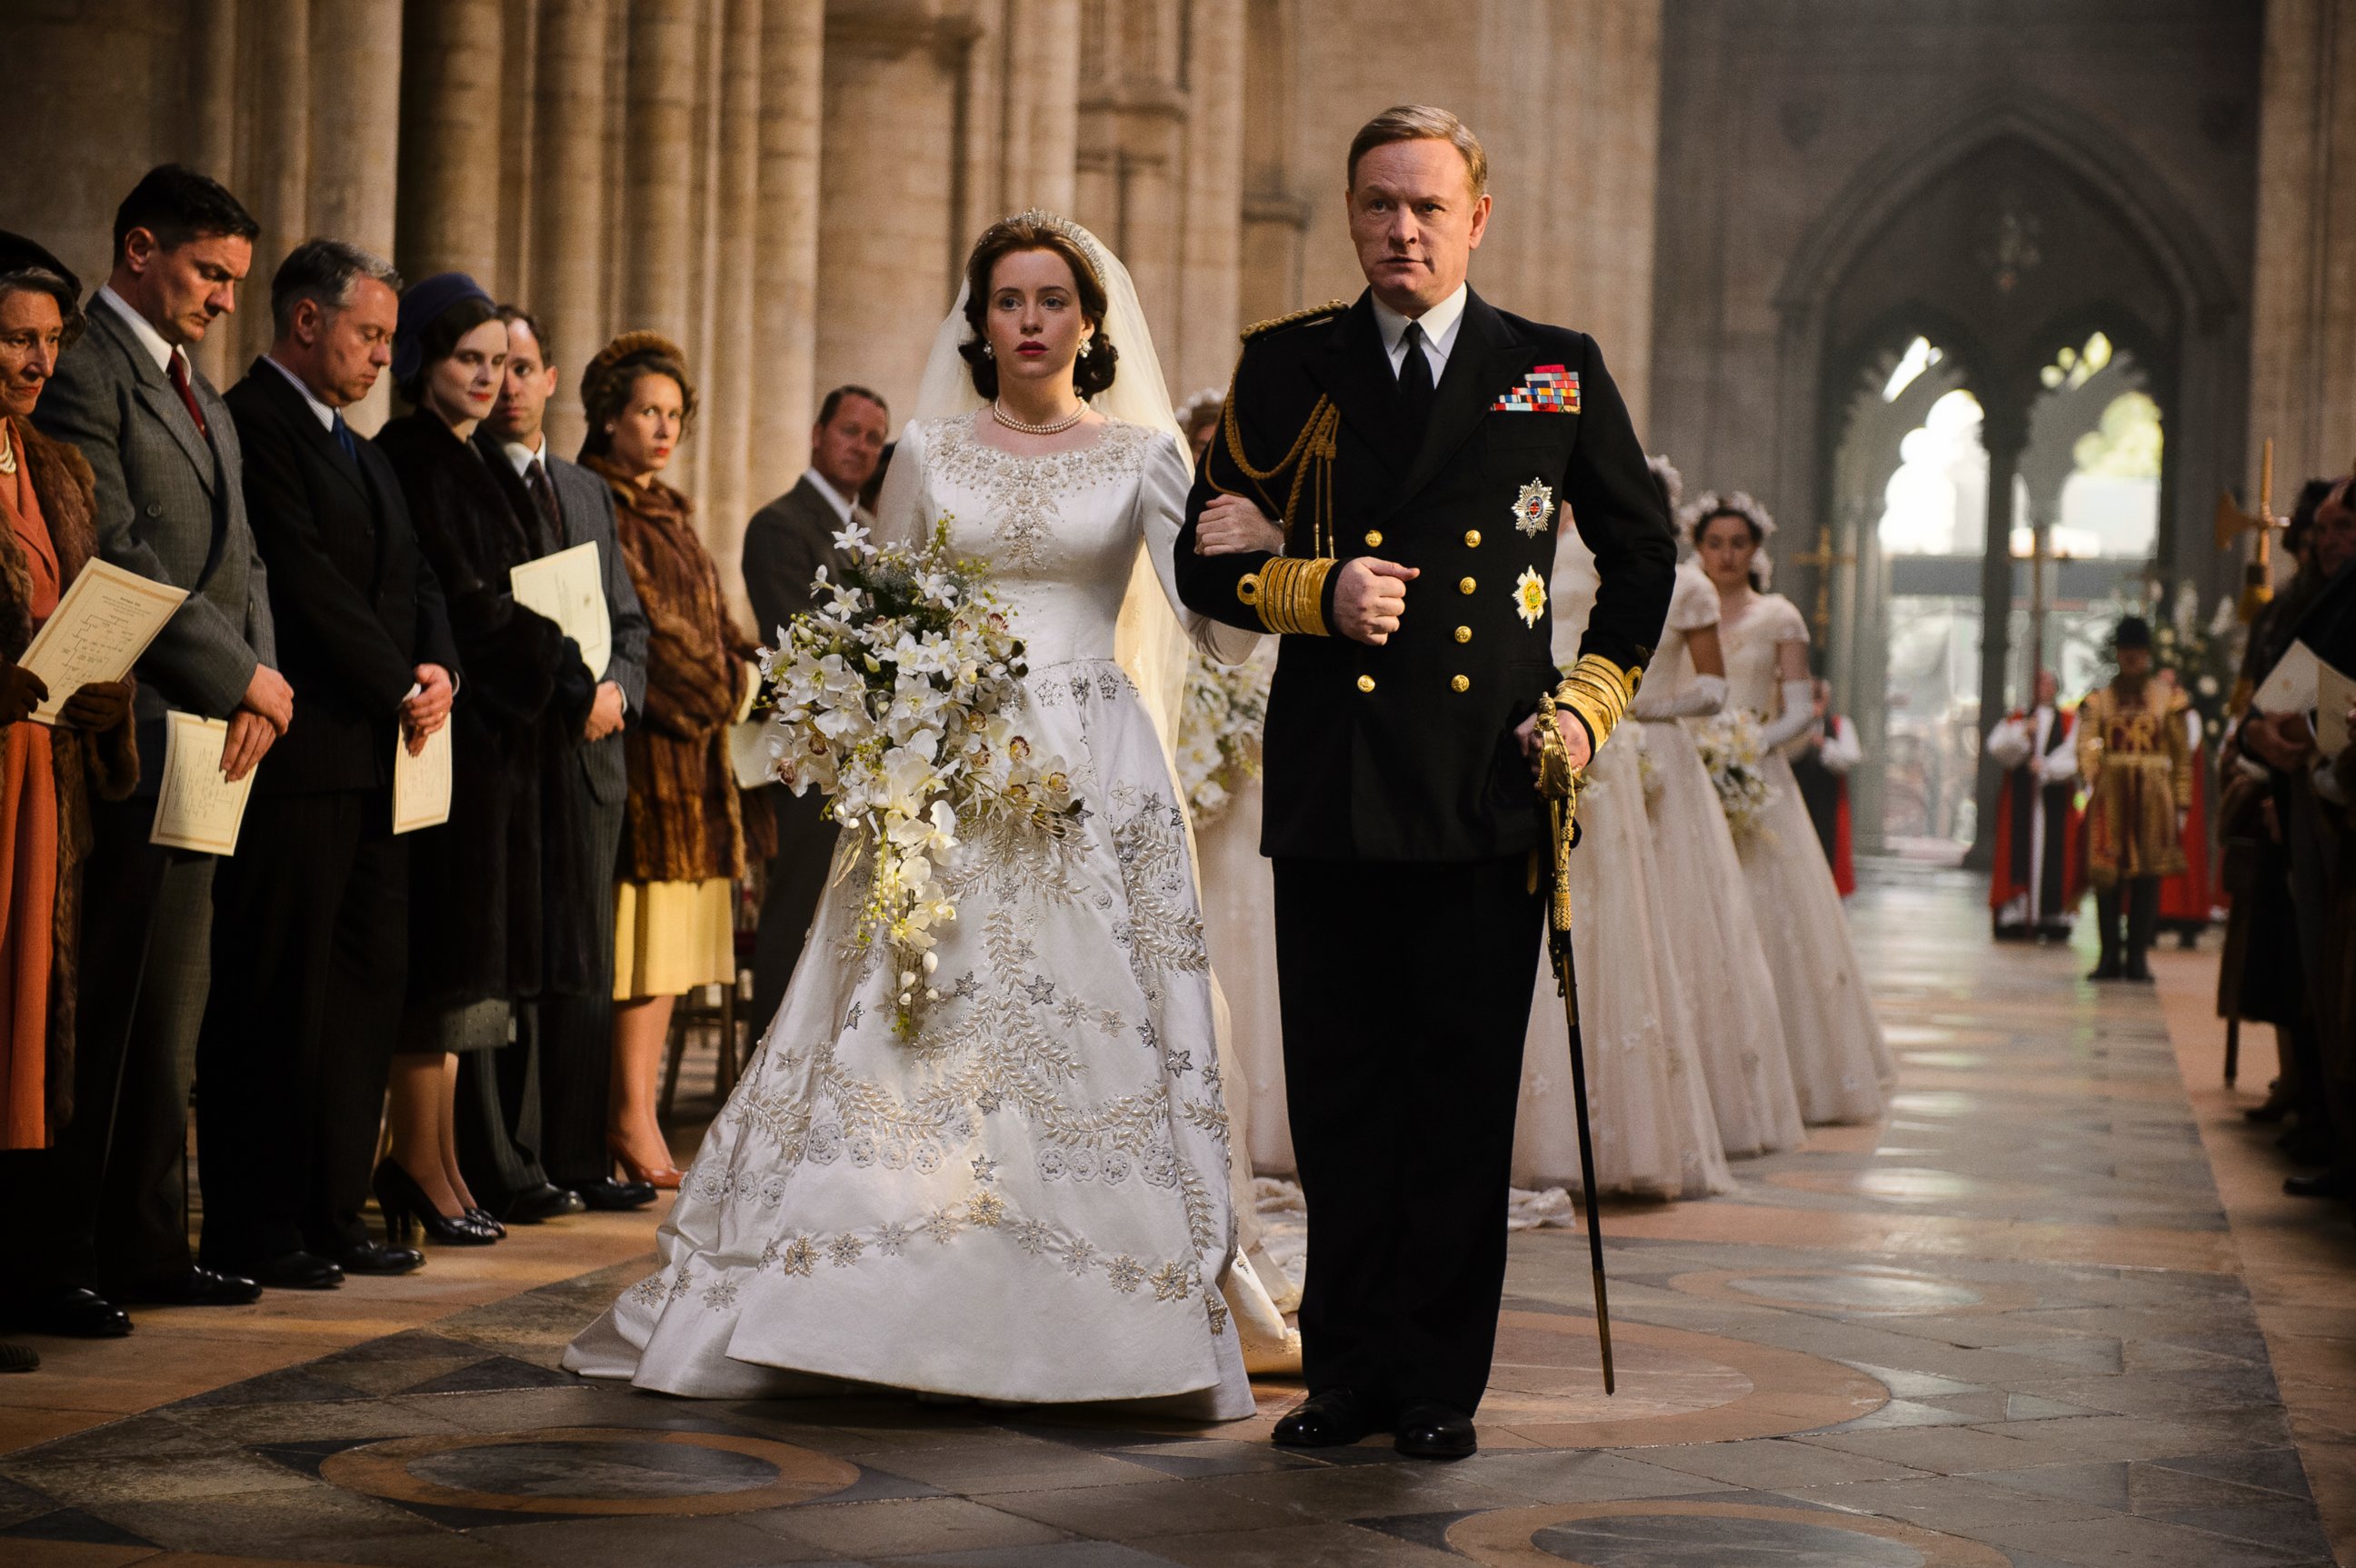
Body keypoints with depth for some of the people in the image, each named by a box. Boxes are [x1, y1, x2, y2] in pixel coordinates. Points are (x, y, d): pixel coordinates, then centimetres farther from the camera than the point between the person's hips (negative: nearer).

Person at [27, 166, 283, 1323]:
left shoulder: (203, 398, 22)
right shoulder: (84, 375, -9)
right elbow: (119, 560, -16)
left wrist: (262, 677, 1)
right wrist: (241, 678, -13)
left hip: (207, 737, 9)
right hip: (126, 739, -9)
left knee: (171, 1006, 11)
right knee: (102, 1009, -6)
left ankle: (145, 1246, 17)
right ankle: (63, 1259, -1)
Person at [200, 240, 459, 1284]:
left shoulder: (357, 449, 22)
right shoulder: (253, 423, -8)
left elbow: (412, 574, 19)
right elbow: (305, 581, -16)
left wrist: (437, 668, 0)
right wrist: (399, 690, -10)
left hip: (373, 756, 9)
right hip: (296, 755, -9)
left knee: (366, 981, 10)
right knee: (276, 993, -4)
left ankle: (332, 1212, 17)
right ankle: (253, 1229, 1)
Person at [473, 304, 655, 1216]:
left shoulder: (588, 491, 20)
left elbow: (628, 620, 21)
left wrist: (617, 690, 0)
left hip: (590, 754, 6)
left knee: (585, 963, 9)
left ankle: (578, 1157, 15)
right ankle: (504, 1168, -1)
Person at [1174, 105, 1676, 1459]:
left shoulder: (1559, 372, 8)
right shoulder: (1289, 367, 9)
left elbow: (1645, 551, 18)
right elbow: (1204, 558, 10)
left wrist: (1595, 700, 6)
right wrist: (1317, 593, -8)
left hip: (1490, 794, -1)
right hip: (1331, 792, 1)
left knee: (1465, 1104, 2)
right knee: (1339, 1095, 5)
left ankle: (1442, 1383, 12)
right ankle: (1351, 1368, 17)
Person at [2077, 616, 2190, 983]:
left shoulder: (2167, 698, 8)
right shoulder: (2100, 700, 8)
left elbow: (2181, 756, 7)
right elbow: (2087, 743, -7)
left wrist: (2181, 803, 1)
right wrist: (2091, 775, -28)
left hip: (2153, 797, 0)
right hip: (2110, 796, 0)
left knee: (2148, 876, -1)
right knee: (2107, 875, 0)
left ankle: (2137, 956, 4)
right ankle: (2110, 955, 6)